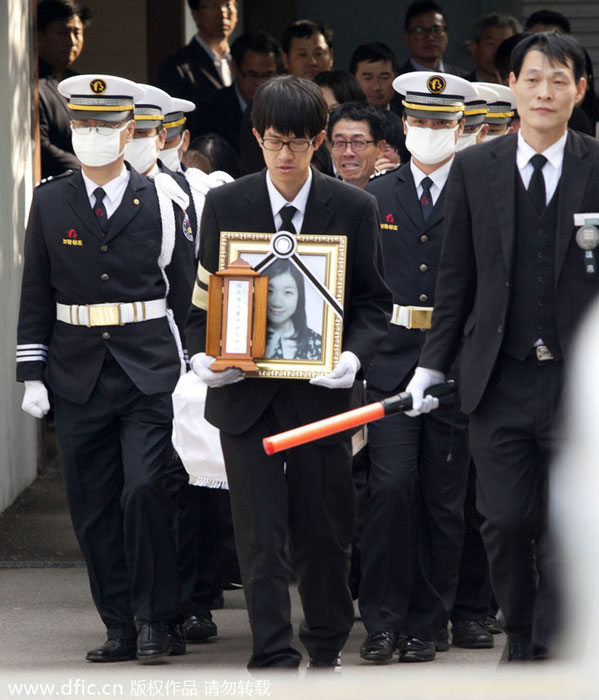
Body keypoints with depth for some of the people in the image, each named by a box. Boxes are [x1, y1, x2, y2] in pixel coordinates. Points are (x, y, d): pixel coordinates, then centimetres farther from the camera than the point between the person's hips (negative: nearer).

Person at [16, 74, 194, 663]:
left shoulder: (158, 202, 2)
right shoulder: (50, 203, 7)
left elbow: (181, 294, 6)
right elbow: (35, 296, 9)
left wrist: (190, 372, 2)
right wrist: (32, 374, 3)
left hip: (148, 372, -3)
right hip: (77, 374, 3)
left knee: (144, 491, -15)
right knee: (93, 509, 3)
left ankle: (157, 619, -3)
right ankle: (121, 629, 12)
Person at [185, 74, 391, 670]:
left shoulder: (353, 209, 2)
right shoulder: (225, 205, 3)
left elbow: (372, 302, 5)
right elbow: (204, 296, 8)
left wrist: (354, 355, -14)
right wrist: (202, 355, -10)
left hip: (320, 391, 0)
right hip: (245, 391, 0)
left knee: (323, 531, 6)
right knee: (259, 532, -4)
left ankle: (326, 650, 25)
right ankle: (274, 662, -1)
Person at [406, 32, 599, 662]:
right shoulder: (475, 169, 6)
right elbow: (456, 277, 9)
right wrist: (431, 364, 6)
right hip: (501, 379, 2)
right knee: (506, 520, 2)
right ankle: (519, 638, 23)